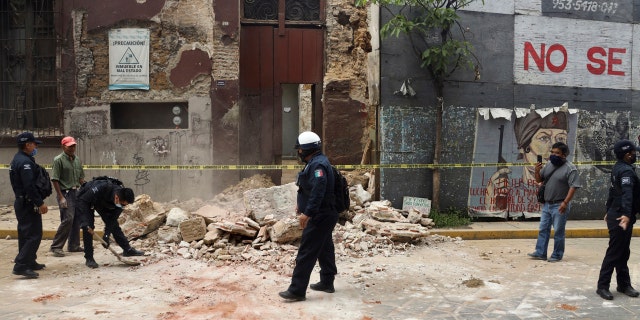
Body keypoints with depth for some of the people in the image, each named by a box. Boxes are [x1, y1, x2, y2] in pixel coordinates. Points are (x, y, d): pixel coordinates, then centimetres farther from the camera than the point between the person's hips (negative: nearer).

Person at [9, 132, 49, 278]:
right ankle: (21, 266, -12)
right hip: (28, 204, -11)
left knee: (26, 234, 17)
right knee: (33, 235, -10)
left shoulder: (17, 160, 16)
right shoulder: (25, 162, -18)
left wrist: (38, 202, 19)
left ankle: (30, 262, 27)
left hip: (21, 203, 11)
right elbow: (29, 186, -25)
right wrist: (40, 203, -21)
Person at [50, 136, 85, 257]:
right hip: (65, 192, -7)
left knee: (77, 220, 10)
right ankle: (56, 246, -4)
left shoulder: (77, 160, 13)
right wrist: (61, 197, -15)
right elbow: (55, 179, -11)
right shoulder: (59, 160, -8)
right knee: (67, 219, -14)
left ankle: (74, 245, 20)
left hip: (77, 192, 7)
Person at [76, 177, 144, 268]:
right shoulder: (101, 188, -44)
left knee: (114, 224, 5)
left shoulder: (122, 198, -25)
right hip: (85, 200, -5)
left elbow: (112, 218, -17)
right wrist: (85, 222, -43)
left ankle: (128, 249, 17)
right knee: (88, 228, -16)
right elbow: (82, 201, -38)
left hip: (103, 203, 5)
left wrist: (106, 235, -25)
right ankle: (89, 259, -7)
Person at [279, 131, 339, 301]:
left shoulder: (317, 164, -20)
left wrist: (307, 213, -33)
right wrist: (301, 204, 24)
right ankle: (327, 282, 30)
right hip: (324, 214, 11)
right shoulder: (317, 162, 14)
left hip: (319, 216, -11)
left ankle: (297, 290, -4)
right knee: (325, 249, 18)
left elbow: (318, 191, -31)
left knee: (306, 253, -8)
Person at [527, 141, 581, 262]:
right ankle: (540, 253, 16)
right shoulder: (549, 164, 9)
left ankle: (557, 255, 12)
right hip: (547, 204, 7)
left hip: (559, 206, -7)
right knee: (543, 229, 9)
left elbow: (573, 187, -16)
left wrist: (565, 202, -23)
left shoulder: (570, 168, -11)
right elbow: (539, 180, 15)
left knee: (558, 231, 2)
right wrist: (537, 171, -6)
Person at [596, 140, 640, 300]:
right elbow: (627, 193, -35)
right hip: (621, 218, -10)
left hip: (616, 214, 10)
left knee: (623, 253, 14)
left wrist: (609, 210, 30)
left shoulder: (618, 168, 11)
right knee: (614, 253, -5)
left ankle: (624, 284, 22)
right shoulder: (627, 170, -19)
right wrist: (626, 214, -48)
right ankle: (602, 286, -1)